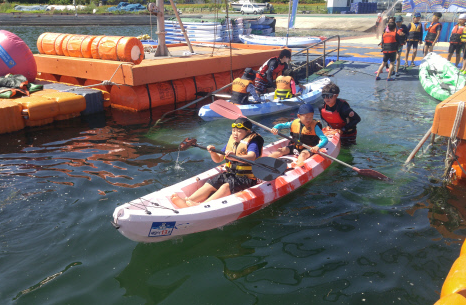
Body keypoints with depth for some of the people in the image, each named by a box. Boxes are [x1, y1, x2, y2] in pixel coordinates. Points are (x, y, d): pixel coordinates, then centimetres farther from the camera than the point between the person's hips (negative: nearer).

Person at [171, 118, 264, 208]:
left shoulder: (251, 143, -8)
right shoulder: (230, 142, 13)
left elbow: (251, 157, -33)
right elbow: (218, 159, 18)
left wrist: (235, 157, -49)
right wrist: (213, 152, -4)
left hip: (246, 178, -7)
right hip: (229, 174, 7)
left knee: (226, 186, -33)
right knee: (210, 184, -14)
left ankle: (203, 205, -51)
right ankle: (187, 201, -30)